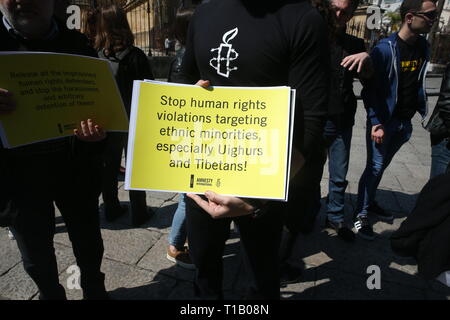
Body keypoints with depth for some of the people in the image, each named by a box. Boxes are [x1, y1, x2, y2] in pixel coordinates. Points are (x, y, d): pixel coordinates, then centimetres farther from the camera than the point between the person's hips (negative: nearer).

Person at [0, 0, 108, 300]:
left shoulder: (77, 45, 0)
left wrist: (97, 130, -20)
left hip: (75, 163, 1)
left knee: (88, 240, 18)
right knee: (36, 250, 17)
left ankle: (95, 291, 45)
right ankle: (51, 295, 46)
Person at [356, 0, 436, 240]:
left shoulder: (423, 47, 6)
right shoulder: (386, 49, -15)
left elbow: (418, 83, 13)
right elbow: (369, 89, -16)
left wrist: (424, 112, 7)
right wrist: (376, 123, -20)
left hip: (405, 122, 7)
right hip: (383, 122, -6)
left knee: (382, 165, 17)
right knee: (375, 167, -2)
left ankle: (369, 202, 34)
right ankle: (361, 215, 11)